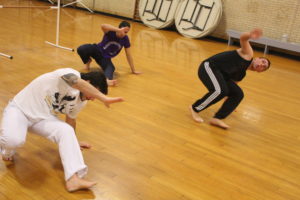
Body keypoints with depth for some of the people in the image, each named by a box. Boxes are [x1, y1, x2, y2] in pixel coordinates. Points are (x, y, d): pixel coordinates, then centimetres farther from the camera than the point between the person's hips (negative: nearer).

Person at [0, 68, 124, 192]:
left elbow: (71, 120, 17)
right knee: (14, 140, -35)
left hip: (42, 118, 6)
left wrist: (72, 141, 27)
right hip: (19, 109, -6)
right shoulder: (70, 74, -26)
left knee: (66, 131, -22)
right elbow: (79, 84, -50)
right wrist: (104, 99, -56)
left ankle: (73, 179, -31)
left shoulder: (81, 101, 0)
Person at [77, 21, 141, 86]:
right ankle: (87, 61, 3)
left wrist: (133, 70, 4)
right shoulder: (111, 32, -22)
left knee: (111, 68, -31)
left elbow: (128, 55, 0)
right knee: (81, 49, -30)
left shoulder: (125, 39, -10)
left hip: (106, 58, 2)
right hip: (98, 50, -2)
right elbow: (103, 26, -47)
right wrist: (119, 30, -54)